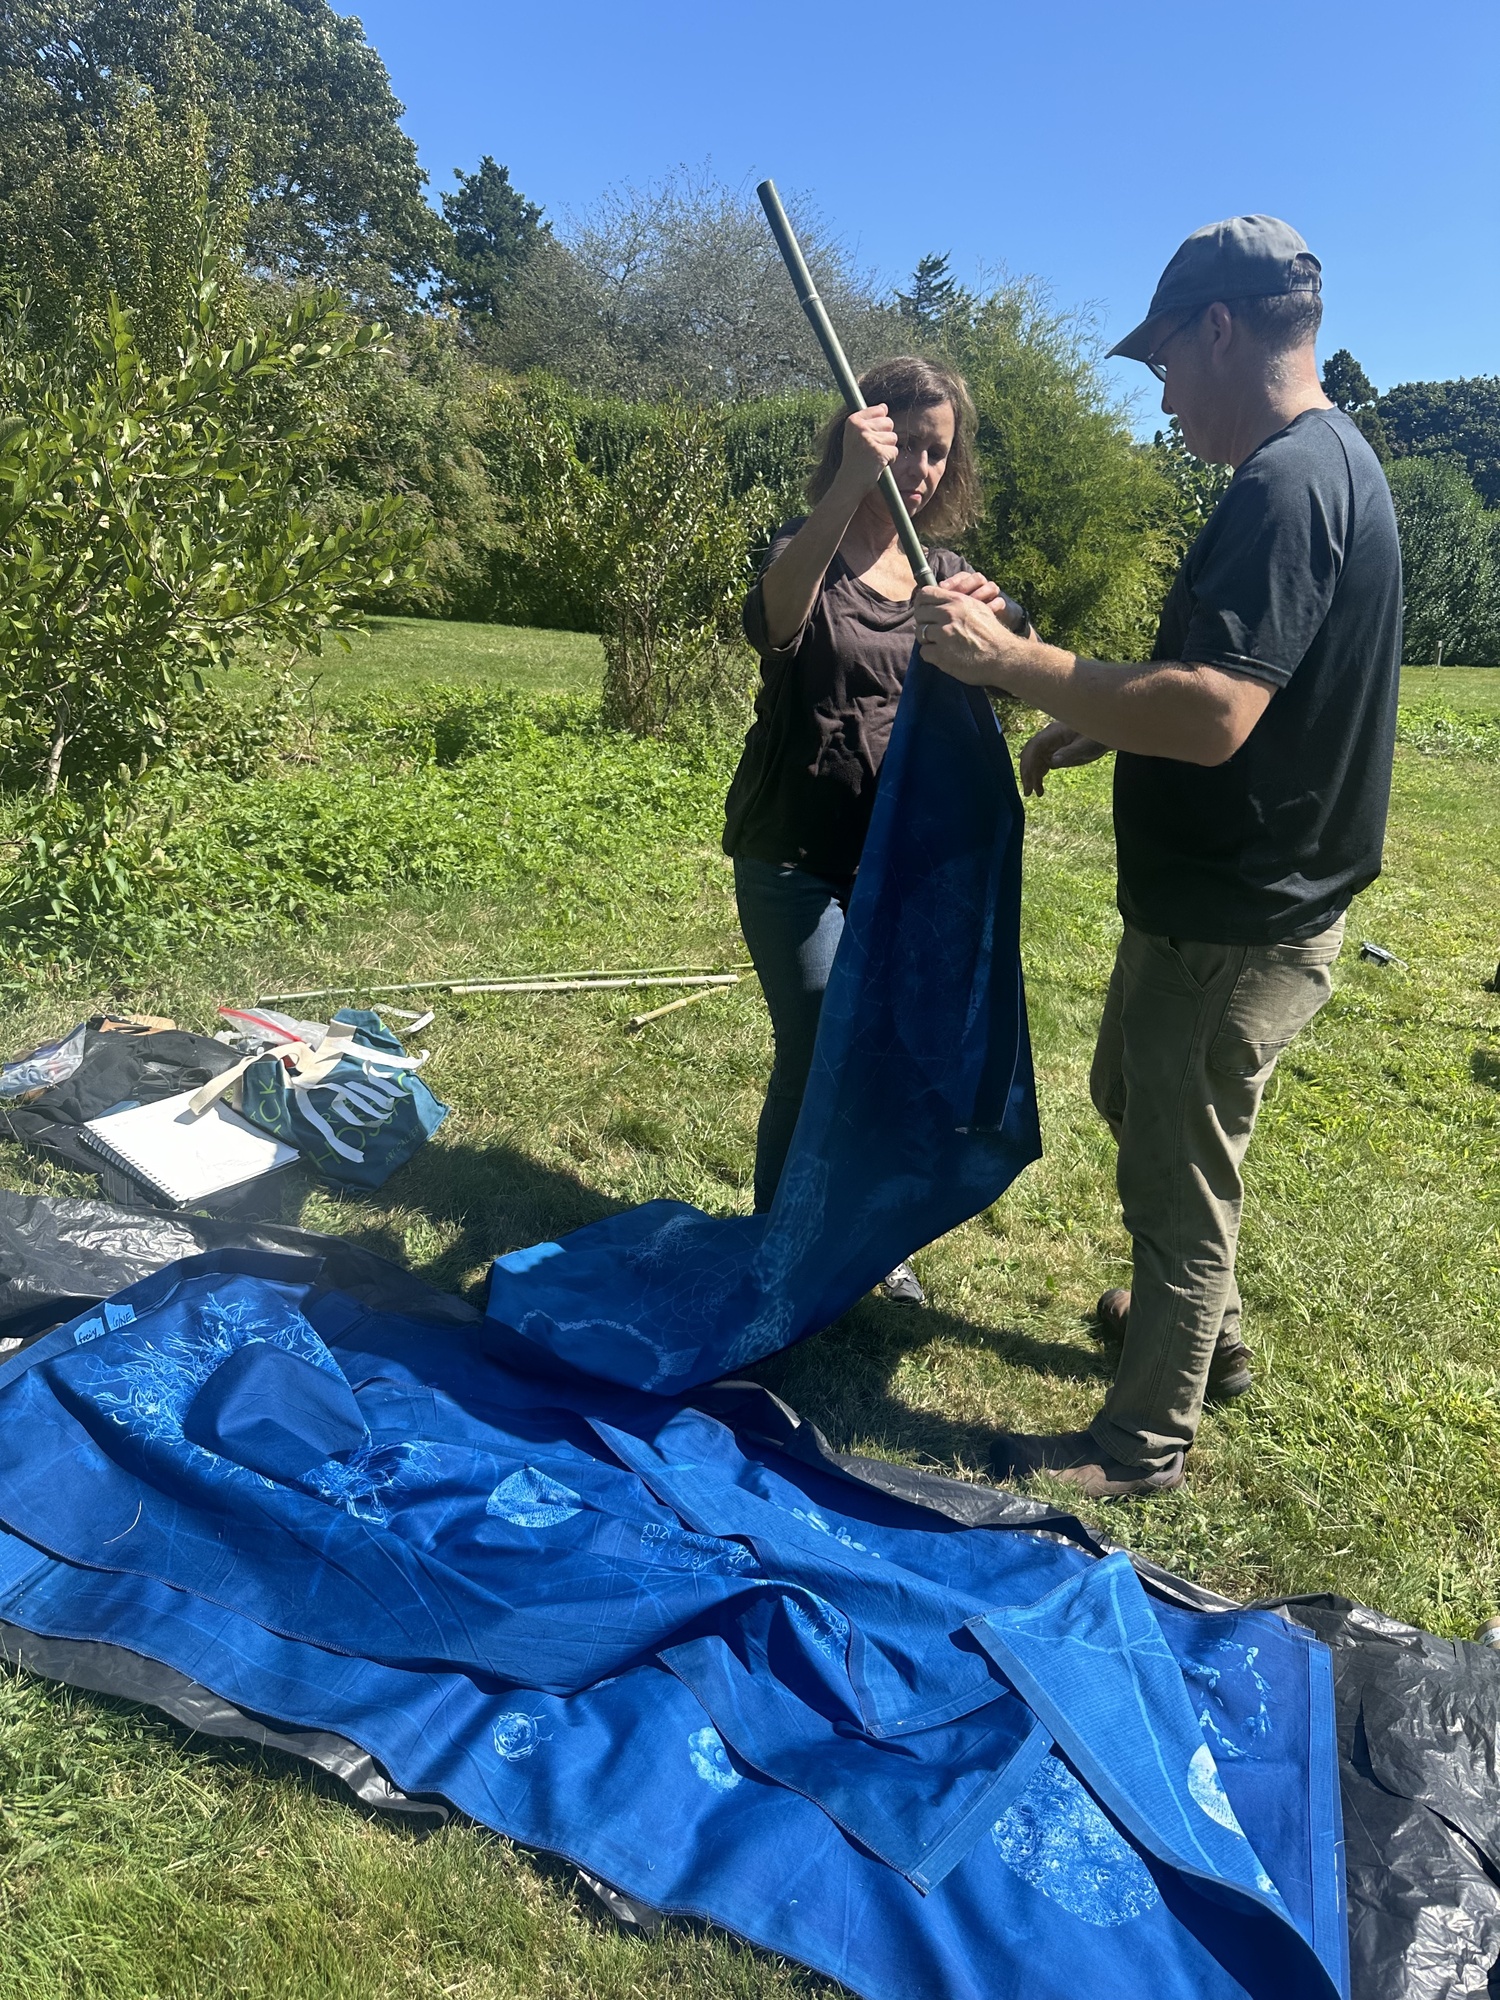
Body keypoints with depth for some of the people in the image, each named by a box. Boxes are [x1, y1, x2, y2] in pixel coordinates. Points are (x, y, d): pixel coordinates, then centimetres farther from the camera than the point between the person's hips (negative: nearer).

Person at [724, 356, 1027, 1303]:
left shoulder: (945, 570, 9)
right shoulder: (807, 546, -5)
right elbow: (773, 625, -30)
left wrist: (987, 631, -25)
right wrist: (847, 488, -42)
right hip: (796, 856, -4)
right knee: (817, 1058, -5)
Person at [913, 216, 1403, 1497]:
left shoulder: (1288, 482, -22)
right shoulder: (1329, 464, 11)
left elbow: (1214, 713, -33)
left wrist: (1010, 660, -28)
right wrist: (1097, 727, 13)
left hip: (1236, 929, -10)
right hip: (1220, 900, 10)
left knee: (1178, 1176, 5)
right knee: (1136, 1101, 27)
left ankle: (1147, 1441, 26)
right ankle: (1203, 1327, 47)